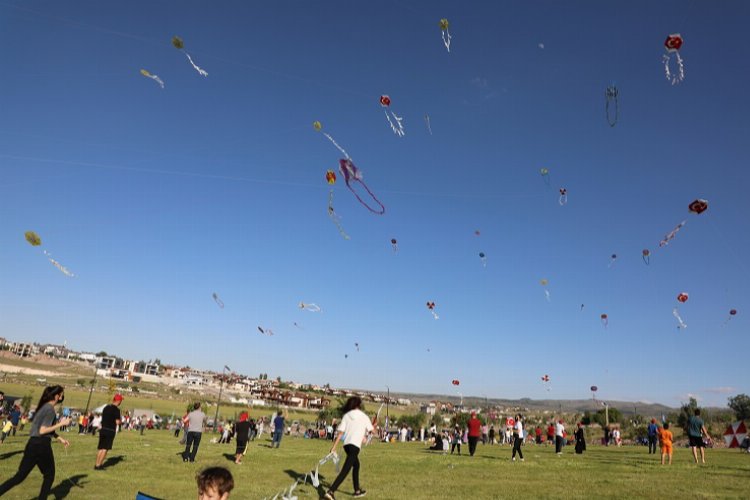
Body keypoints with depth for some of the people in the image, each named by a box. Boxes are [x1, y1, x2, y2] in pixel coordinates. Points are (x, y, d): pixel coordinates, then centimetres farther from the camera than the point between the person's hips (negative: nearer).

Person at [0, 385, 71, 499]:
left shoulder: (44, 407, 14)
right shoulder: (50, 409, -15)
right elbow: (42, 431, -20)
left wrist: (60, 438, 23)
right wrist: (61, 424, -15)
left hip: (32, 445, 8)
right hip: (41, 446, -8)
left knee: (20, 476, 11)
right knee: (49, 476, 11)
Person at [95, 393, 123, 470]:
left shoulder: (106, 407, 10)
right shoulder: (116, 409, -13)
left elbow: (103, 419, 17)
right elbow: (117, 422, -16)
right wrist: (119, 420, 4)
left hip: (103, 430, 7)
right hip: (110, 431, -7)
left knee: (101, 448, 14)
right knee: (105, 448, 0)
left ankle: (97, 464, 21)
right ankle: (98, 465, 1)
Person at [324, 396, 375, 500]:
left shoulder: (346, 415, 9)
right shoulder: (364, 416, 1)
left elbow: (340, 432, 2)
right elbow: (371, 430, 8)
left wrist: (334, 446, 1)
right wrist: (374, 424, 29)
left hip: (346, 444, 6)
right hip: (355, 445, -6)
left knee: (356, 466, 26)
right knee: (345, 470, -9)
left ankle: (357, 491, 35)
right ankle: (330, 491, -21)